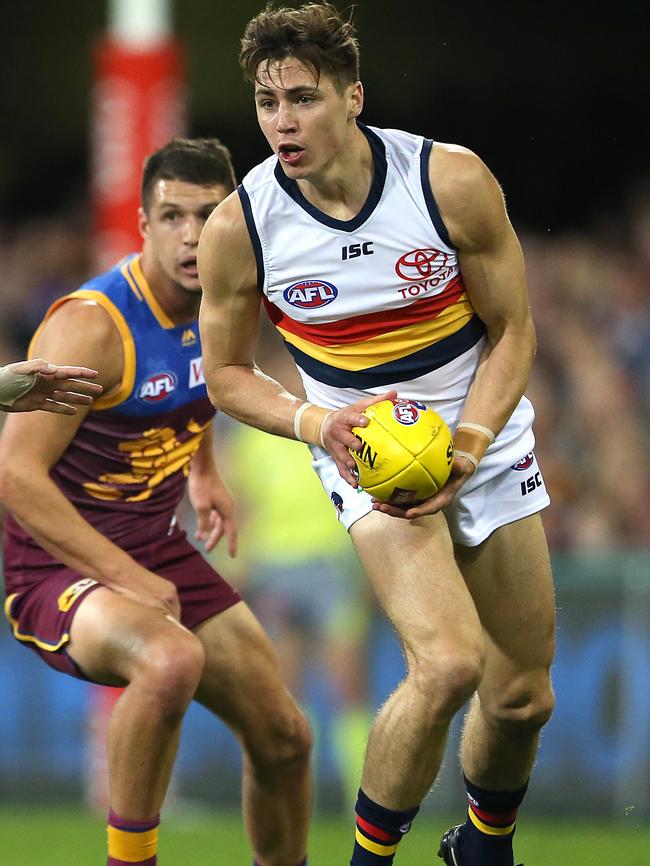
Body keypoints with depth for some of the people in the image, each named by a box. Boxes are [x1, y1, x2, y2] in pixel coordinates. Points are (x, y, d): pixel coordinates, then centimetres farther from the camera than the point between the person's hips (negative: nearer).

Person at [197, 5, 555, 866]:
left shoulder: (453, 181, -17)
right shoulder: (238, 228, -16)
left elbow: (511, 330, -5)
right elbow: (227, 374, -2)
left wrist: (469, 443, -19)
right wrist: (317, 422, -20)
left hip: (485, 439, 2)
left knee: (523, 696, 10)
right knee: (448, 664, -27)